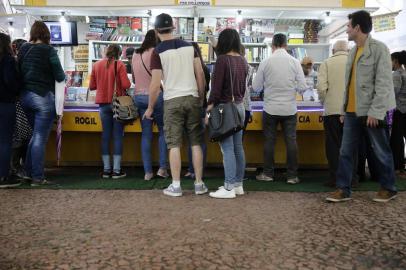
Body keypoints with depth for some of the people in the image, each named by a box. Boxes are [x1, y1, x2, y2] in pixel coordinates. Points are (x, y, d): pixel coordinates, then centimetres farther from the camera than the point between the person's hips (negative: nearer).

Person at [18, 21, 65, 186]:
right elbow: (60, 76, -9)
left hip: (25, 96, 6)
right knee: (40, 138, -1)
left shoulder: (23, 49, 6)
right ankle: (37, 178, 3)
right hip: (43, 97, -6)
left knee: (36, 134, 21)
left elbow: (19, 71, 12)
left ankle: (28, 171, 24)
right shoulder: (48, 50, -9)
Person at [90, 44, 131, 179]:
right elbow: (126, 84, -14)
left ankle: (106, 170, 12)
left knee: (105, 135, 9)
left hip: (103, 103, 4)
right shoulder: (119, 65, -7)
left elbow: (92, 86, 7)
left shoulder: (97, 65, 5)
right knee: (118, 136, 1)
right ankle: (116, 170, 2)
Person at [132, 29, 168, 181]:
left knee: (146, 134, 7)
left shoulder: (136, 55, 12)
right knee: (163, 130, 8)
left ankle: (147, 171, 7)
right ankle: (162, 167, 2)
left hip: (138, 96, 5)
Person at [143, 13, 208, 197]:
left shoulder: (158, 52, -3)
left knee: (174, 144, 2)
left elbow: (155, 84, -7)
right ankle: (199, 183, 13)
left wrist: (150, 108, 4)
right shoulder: (189, 46, 8)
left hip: (172, 100, -3)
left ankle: (176, 186, 6)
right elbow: (200, 74, 5)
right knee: (196, 143, 7)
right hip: (192, 98, 3)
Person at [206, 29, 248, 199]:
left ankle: (229, 188, 1)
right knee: (238, 147, 11)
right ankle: (238, 185, 20)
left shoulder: (222, 59, -13)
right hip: (239, 107, 8)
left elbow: (216, 87, -15)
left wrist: (209, 109, -8)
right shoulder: (242, 60, 9)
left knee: (227, 149, -4)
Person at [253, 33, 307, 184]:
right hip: (289, 109, 1)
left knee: (269, 141, 9)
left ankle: (268, 173, 16)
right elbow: (302, 87, -3)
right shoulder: (295, 62, -2)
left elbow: (256, 87, 1)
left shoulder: (265, 63, -4)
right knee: (291, 141, 7)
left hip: (271, 108, 0)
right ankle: (292, 175, 11)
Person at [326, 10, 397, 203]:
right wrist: (344, 109, 11)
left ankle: (388, 189, 23)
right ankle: (343, 189, 13)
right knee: (346, 152, 6)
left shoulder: (378, 49, -8)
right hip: (353, 112, 7)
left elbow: (383, 83, -13)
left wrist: (375, 111, -19)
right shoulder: (353, 51, 14)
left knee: (381, 152, 7)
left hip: (371, 112, -7)